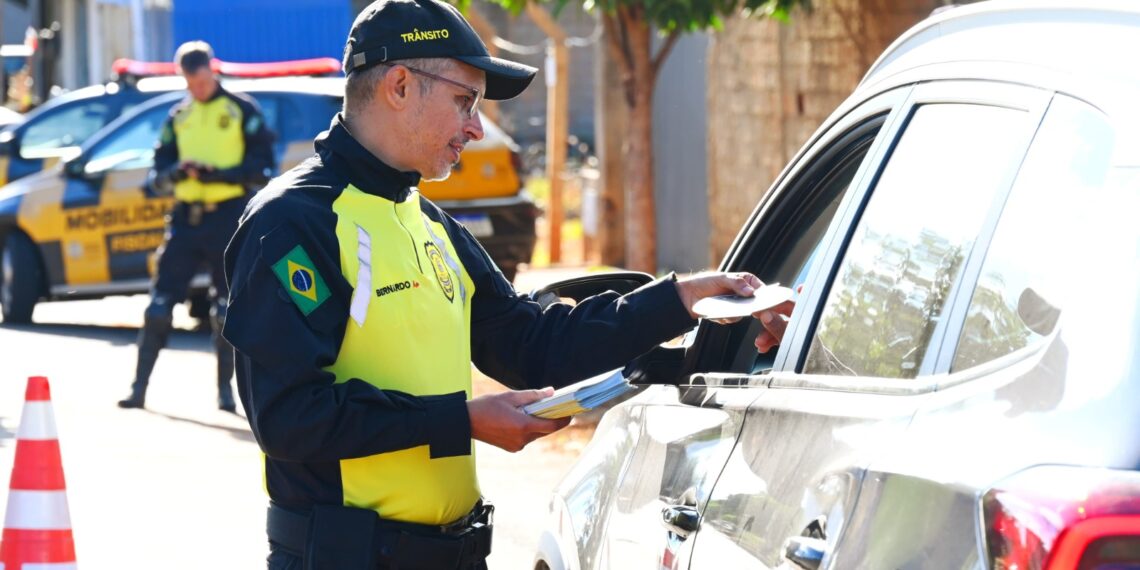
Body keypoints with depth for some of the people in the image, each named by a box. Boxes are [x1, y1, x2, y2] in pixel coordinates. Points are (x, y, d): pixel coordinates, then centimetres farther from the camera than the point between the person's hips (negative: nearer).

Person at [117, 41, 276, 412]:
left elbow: (263, 168, -5)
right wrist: (175, 173, -11)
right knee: (160, 304, -1)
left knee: (226, 310, 0)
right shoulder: (178, 118, 14)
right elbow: (157, 175, 12)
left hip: (228, 216, -4)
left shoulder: (242, 110, 2)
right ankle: (139, 387, 3)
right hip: (186, 217, 4)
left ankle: (225, 388, 9)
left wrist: (219, 174, -18)